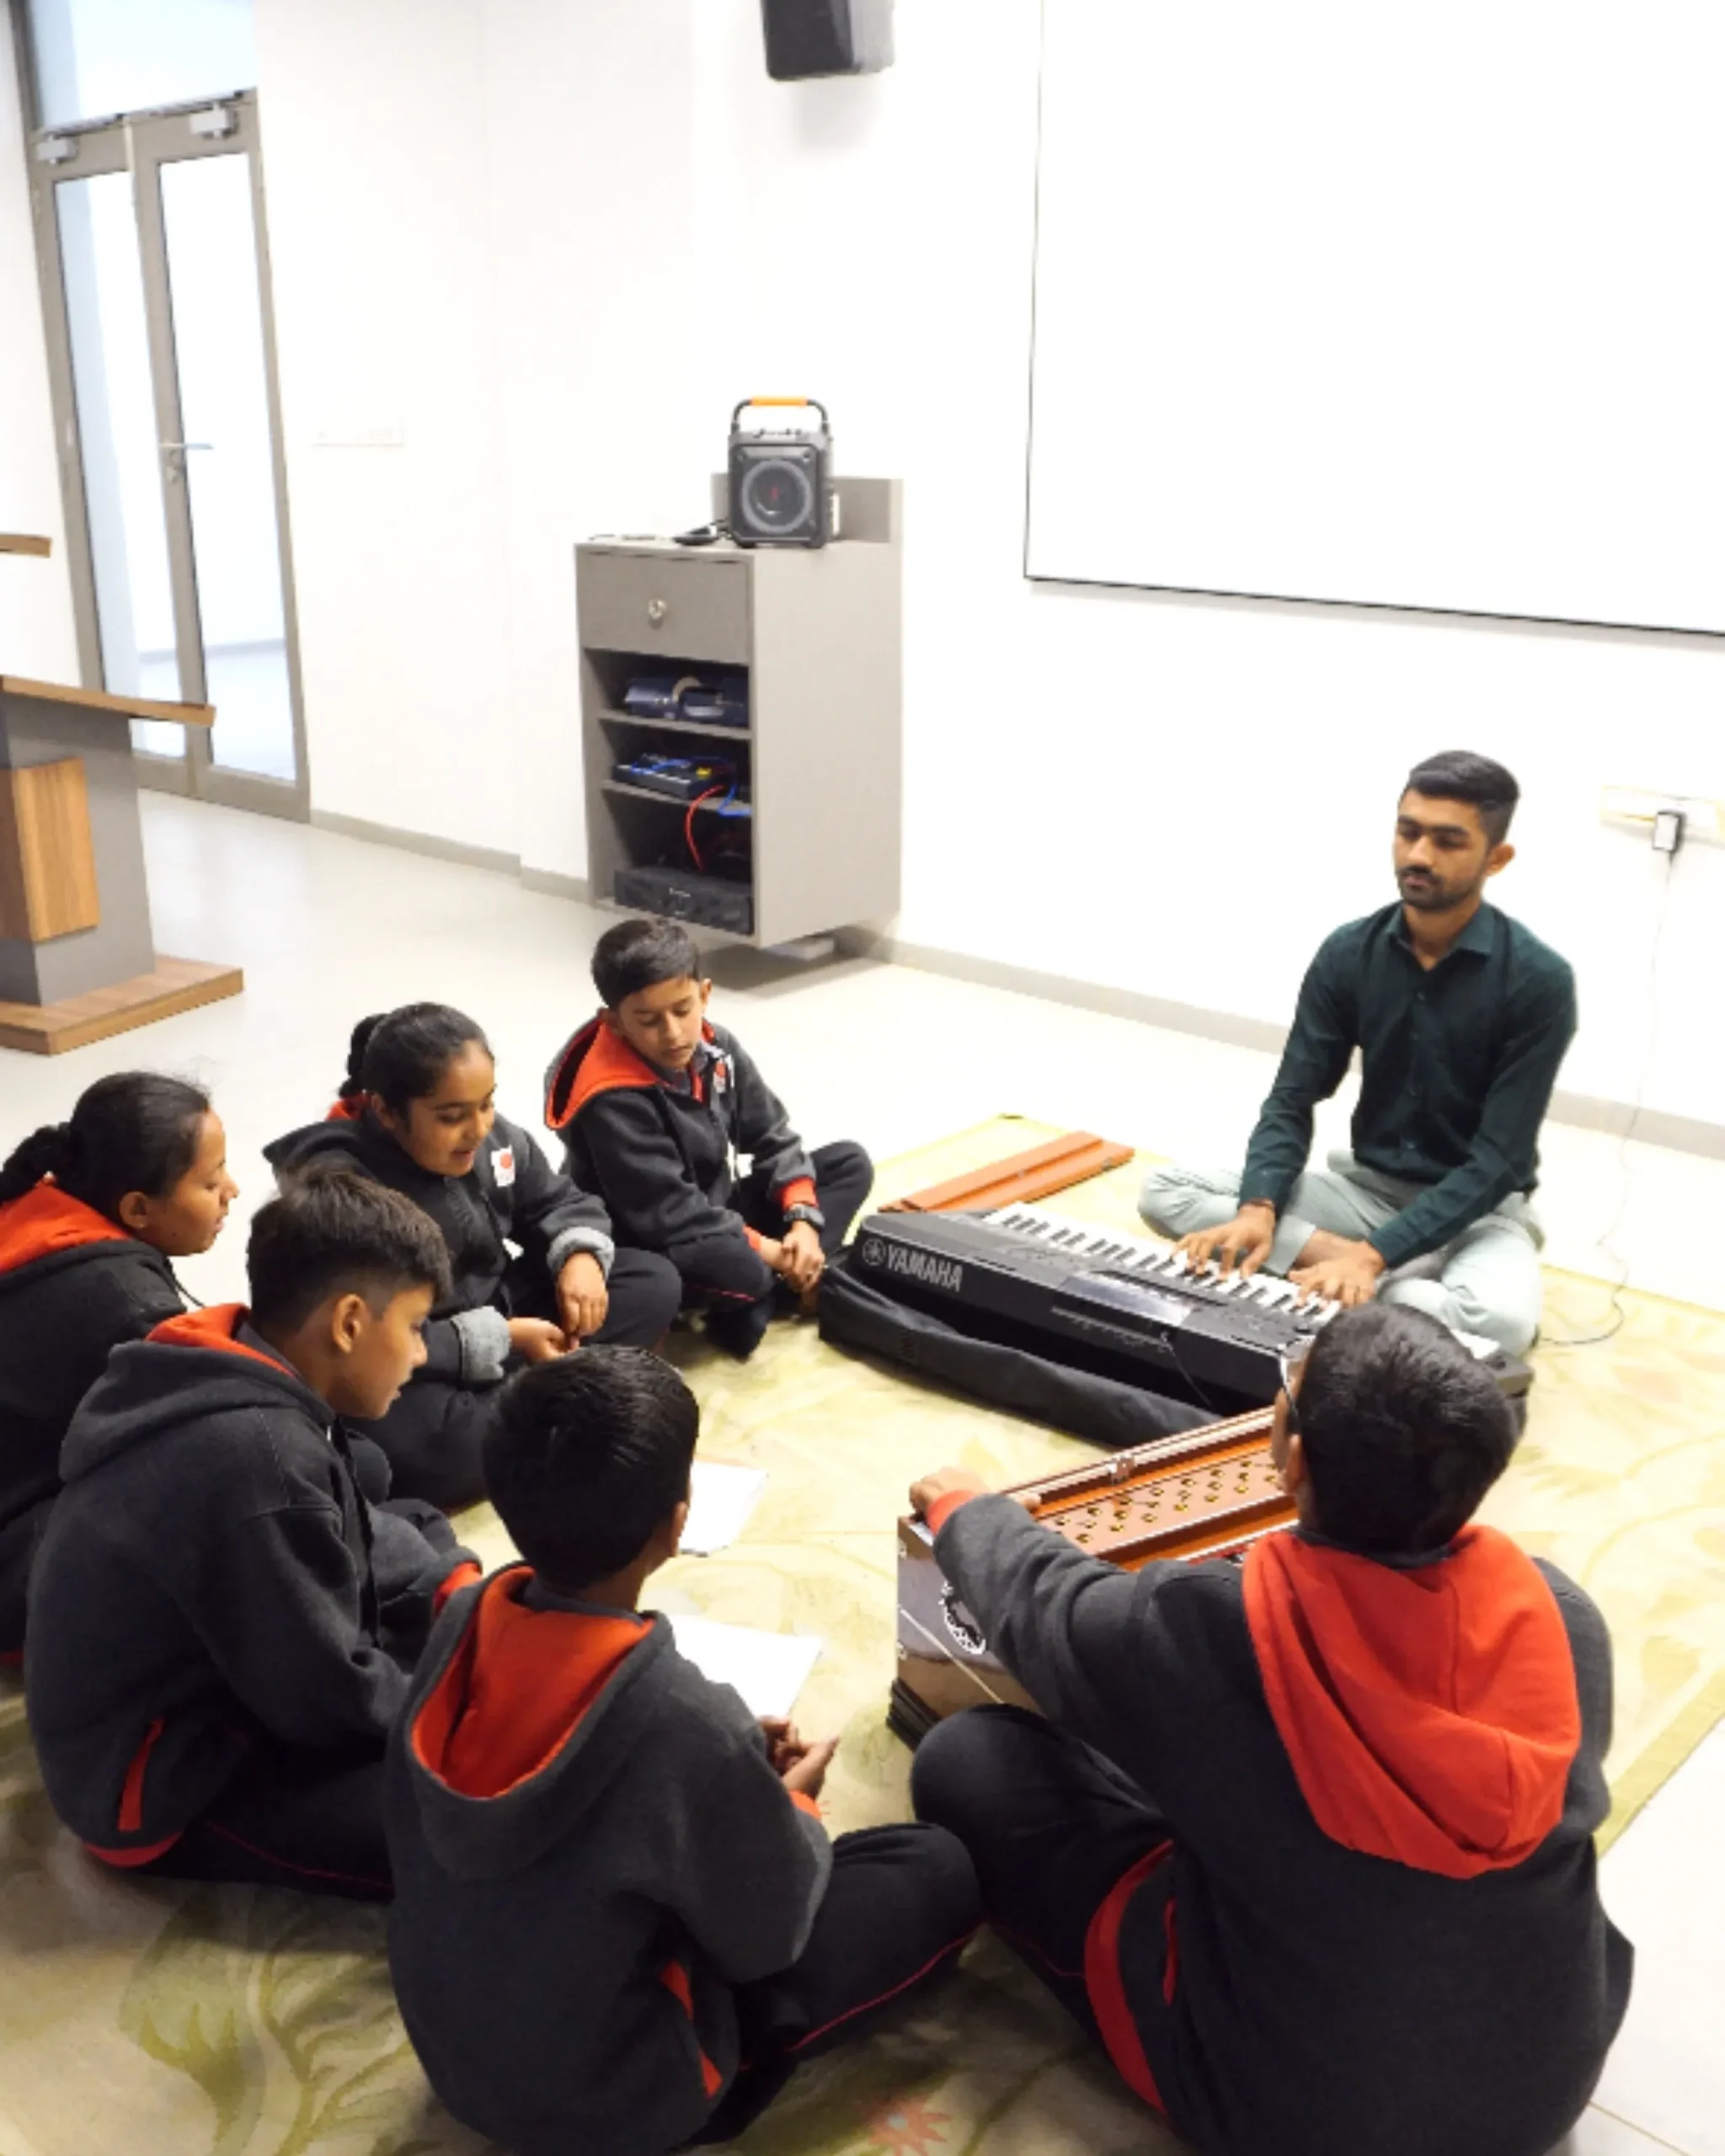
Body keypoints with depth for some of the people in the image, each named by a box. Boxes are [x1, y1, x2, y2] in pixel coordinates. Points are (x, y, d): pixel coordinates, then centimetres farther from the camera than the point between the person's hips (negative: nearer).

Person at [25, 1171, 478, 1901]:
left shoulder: (223, 1384, -4)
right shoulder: (260, 1457, -33)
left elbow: (355, 1531, 12)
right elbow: (327, 1698, -25)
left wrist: (455, 1588, -1)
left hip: (206, 1684, 10)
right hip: (166, 1785, -10)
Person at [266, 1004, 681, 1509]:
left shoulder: (492, 1138, -6)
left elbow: (558, 1202, 11)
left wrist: (580, 1256, -14)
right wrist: (503, 1340, -27)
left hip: (500, 1315, 7)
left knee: (652, 1283, -2)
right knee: (416, 1444, -42)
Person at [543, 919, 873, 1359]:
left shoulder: (715, 1048, -6)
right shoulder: (612, 1101, -27)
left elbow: (773, 1138, 0)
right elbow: (670, 1215, -27)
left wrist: (803, 1222, -15)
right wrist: (771, 1253, -23)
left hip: (718, 1213, 8)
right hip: (655, 1246, -8)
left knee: (851, 1164, 2)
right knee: (732, 1268, -40)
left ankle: (762, 1296, -14)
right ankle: (789, 1280, -4)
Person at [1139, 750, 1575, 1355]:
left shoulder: (1538, 981, -17)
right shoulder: (1347, 954, -6)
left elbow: (1498, 1161, -20)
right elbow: (1292, 1101, -4)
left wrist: (1374, 1254, -30)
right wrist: (1258, 1208, -25)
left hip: (1477, 1208, -4)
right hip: (1367, 1187, 5)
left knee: (1501, 1321, -39)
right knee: (1165, 1192, -15)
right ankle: (1382, 1274, -19)